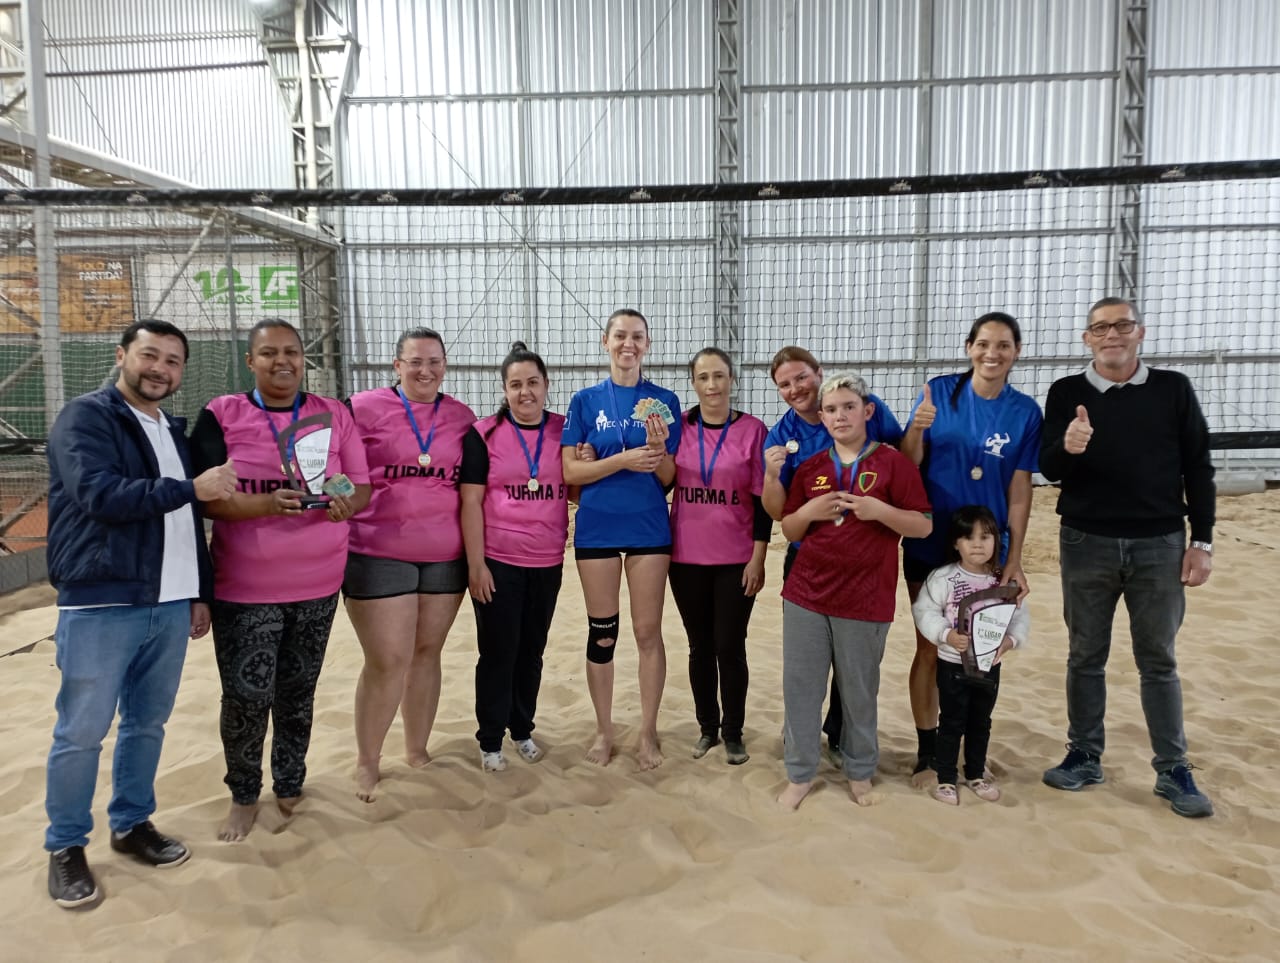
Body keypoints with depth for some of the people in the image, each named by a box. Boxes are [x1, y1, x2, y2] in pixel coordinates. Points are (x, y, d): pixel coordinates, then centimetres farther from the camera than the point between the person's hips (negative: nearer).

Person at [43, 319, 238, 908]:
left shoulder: (174, 432, 16)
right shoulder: (85, 417, -5)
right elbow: (100, 495, -20)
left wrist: (201, 591, 16)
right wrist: (191, 488, -21)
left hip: (170, 605, 6)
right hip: (99, 605, -6)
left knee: (148, 723, 14)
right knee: (82, 732, 4)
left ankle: (132, 824, 30)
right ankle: (66, 846, 20)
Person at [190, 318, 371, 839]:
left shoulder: (334, 415, 4)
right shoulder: (221, 415, -3)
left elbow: (362, 487, 4)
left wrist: (347, 503, -19)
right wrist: (266, 504, -26)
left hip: (317, 586, 2)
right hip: (244, 588, -2)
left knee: (298, 693, 12)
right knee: (246, 695, 0)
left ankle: (289, 786, 32)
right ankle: (243, 796, 23)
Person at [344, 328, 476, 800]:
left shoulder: (462, 417, 7)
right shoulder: (365, 408, -5)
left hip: (445, 556, 4)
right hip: (378, 555, -3)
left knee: (427, 653, 13)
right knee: (388, 661, -2)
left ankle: (417, 750, 29)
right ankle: (367, 762, 18)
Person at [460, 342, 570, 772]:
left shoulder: (565, 431, 4)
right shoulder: (484, 434, -5)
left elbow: (578, 491, 12)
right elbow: (470, 502, -6)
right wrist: (475, 564, -10)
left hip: (547, 563, 3)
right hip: (497, 562, -3)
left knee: (532, 650, 13)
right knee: (498, 652, 6)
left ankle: (523, 729, 31)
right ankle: (490, 741, 20)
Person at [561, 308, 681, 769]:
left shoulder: (663, 401, 1)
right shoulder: (586, 400, 1)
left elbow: (669, 477, 1)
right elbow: (571, 471, -4)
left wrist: (657, 450, -20)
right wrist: (622, 460, -18)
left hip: (649, 528, 0)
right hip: (597, 529, 0)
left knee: (648, 631, 5)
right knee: (602, 632, 9)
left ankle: (648, 731, 21)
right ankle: (604, 731, 24)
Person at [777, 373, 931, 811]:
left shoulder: (893, 462, -2)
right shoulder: (810, 467, 8)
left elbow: (923, 526, -4)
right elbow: (789, 532, 12)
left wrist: (878, 510, -19)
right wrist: (808, 512, -8)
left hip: (864, 599, -3)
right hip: (805, 594, 3)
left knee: (859, 691, 11)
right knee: (800, 686, 8)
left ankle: (859, 772, 31)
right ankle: (800, 774, 23)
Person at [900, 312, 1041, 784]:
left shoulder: (1025, 412, -3)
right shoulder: (938, 391, -5)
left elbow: (1019, 492, -3)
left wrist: (1014, 560, -5)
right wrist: (916, 428, -25)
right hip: (929, 546, -1)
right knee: (930, 649, 6)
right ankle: (927, 751, 20)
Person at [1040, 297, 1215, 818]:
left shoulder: (1174, 389, 1)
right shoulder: (1066, 393, 0)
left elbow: (1198, 468, 3)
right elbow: (1048, 469, -5)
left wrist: (1202, 541, -1)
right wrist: (1067, 449, -28)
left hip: (1160, 545, 0)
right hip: (1086, 544, 0)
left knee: (1159, 661, 9)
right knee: (1085, 657, 10)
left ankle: (1173, 770, 20)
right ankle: (1084, 757, 23)